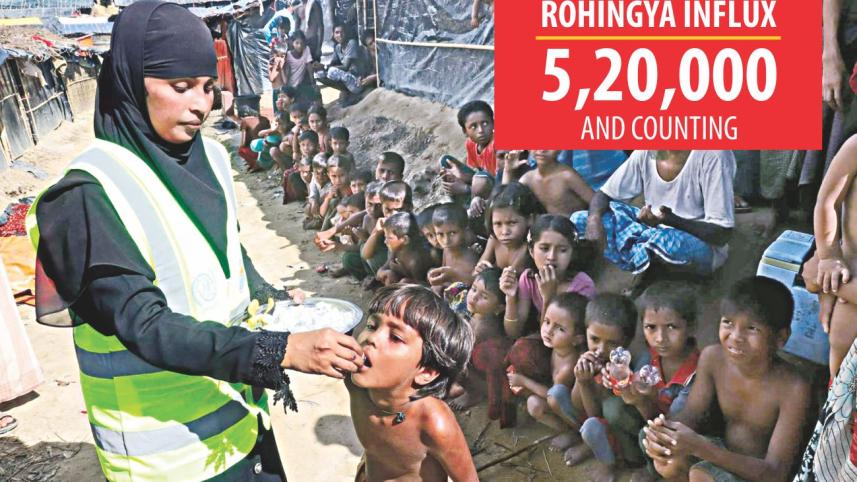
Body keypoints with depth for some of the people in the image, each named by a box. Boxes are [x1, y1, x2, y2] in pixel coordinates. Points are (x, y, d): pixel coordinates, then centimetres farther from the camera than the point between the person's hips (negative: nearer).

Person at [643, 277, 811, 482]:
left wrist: (700, 447, -39)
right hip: (725, 452, 5)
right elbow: (691, 414, -3)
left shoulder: (793, 388, -27)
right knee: (669, 462, -21)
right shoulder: (713, 358, -13)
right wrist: (663, 432, -29)